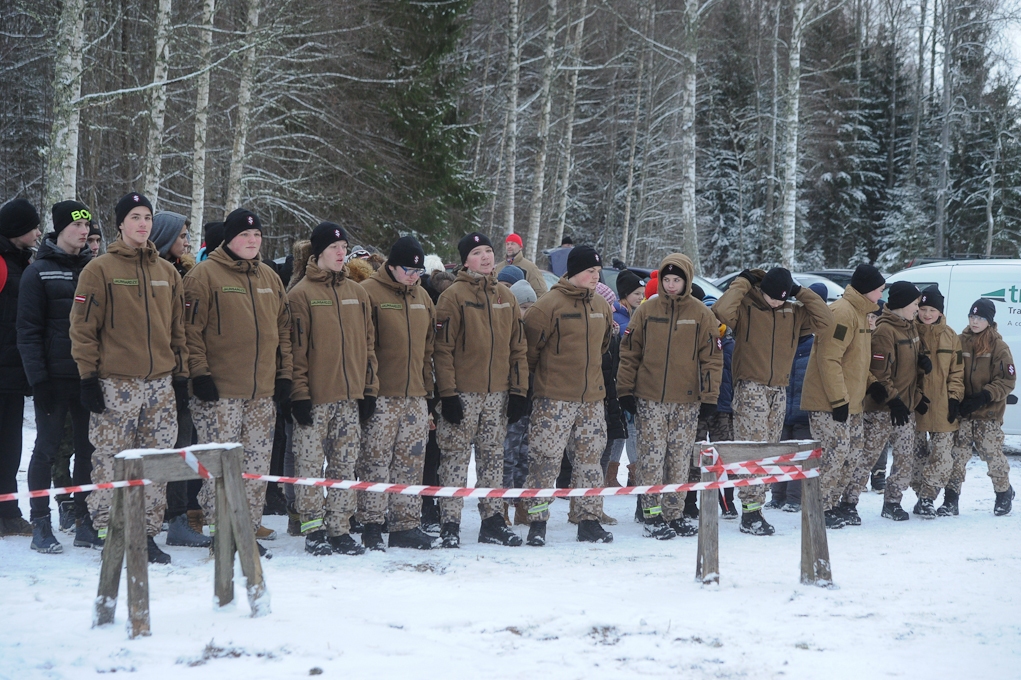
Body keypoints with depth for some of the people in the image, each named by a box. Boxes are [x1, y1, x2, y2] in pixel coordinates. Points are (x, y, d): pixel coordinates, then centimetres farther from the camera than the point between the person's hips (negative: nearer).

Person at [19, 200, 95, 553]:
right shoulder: (40, 272, -2)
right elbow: (28, 329, -6)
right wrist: (38, 377, -13)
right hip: (55, 376, -4)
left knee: (88, 447, 6)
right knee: (47, 447, 0)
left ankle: (84, 518, 14)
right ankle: (40, 524, 5)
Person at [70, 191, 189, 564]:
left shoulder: (167, 272, 14)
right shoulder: (100, 270, -1)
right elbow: (83, 327, -4)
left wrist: (180, 375, 13)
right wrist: (88, 376, -9)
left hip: (161, 383, 5)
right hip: (116, 382, -5)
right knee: (111, 459, -5)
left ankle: (146, 533, 10)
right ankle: (99, 525, 7)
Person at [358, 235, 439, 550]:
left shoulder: (422, 297, 15)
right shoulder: (370, 293, -6)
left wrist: (428, 386, 17)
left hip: (415, 395, 6)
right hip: (381, 395, -6)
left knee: (412, 463, 7)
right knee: (376, 461, -3)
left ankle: (406, 525, 12)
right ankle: (371, 526, 3)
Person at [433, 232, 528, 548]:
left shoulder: (506, 296, 11)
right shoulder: (454, 296, -4)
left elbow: (518, 346, 12)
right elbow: (443, 347, -8)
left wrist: (519, 390, 5)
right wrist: (447, 393, -14)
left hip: (498, 392, 5)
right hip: (462, 392, -5)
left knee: (493, 457, 10)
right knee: (455, 457, -3)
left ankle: (493, 520, 16)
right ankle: (450, 524, 0)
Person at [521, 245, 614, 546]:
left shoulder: (601, 307, 11)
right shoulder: (550, 304, -11)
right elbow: (530, 344, -7)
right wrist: (537, 374, 2)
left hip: (592, 397, 6)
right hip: (555, 397, -6)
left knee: (589, 459, 9)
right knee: (545, 459, -5)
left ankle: (589, 520, 17)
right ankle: (537, 521, 0)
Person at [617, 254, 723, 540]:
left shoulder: (701, 315, 4)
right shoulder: (646, 311, 4)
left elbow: (712, 357, 4)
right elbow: (629, 352, 6)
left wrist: (709, 396, -2)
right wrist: (625, 390, 1)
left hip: (687, 401, 1)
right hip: (649, 399, -1)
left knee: (680, 461, 5)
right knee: (652, 457, -4)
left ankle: (674, 514, 12)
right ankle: (652, 515, -1)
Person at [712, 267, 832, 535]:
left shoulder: (793, 313, 9)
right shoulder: (745, 307, -5)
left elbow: (824, 320, 2)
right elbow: (722, 311, -24)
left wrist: (801, 291, 1)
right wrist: (742, 283, -13)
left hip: (779, 390, 6)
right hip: (750, 389, -6)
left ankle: (754, 507, 14)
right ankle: (750, 512, -10)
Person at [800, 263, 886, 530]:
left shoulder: (859, 313, 18)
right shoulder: (842, 312, -16)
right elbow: (828, 358, -23)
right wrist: (839, 399, -24)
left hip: (850, 401, 10)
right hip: (829, 402, -10)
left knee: (850, 453, 11)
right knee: (835, 453, -11)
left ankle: (831, 504, 20)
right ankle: (821, 509, -4)